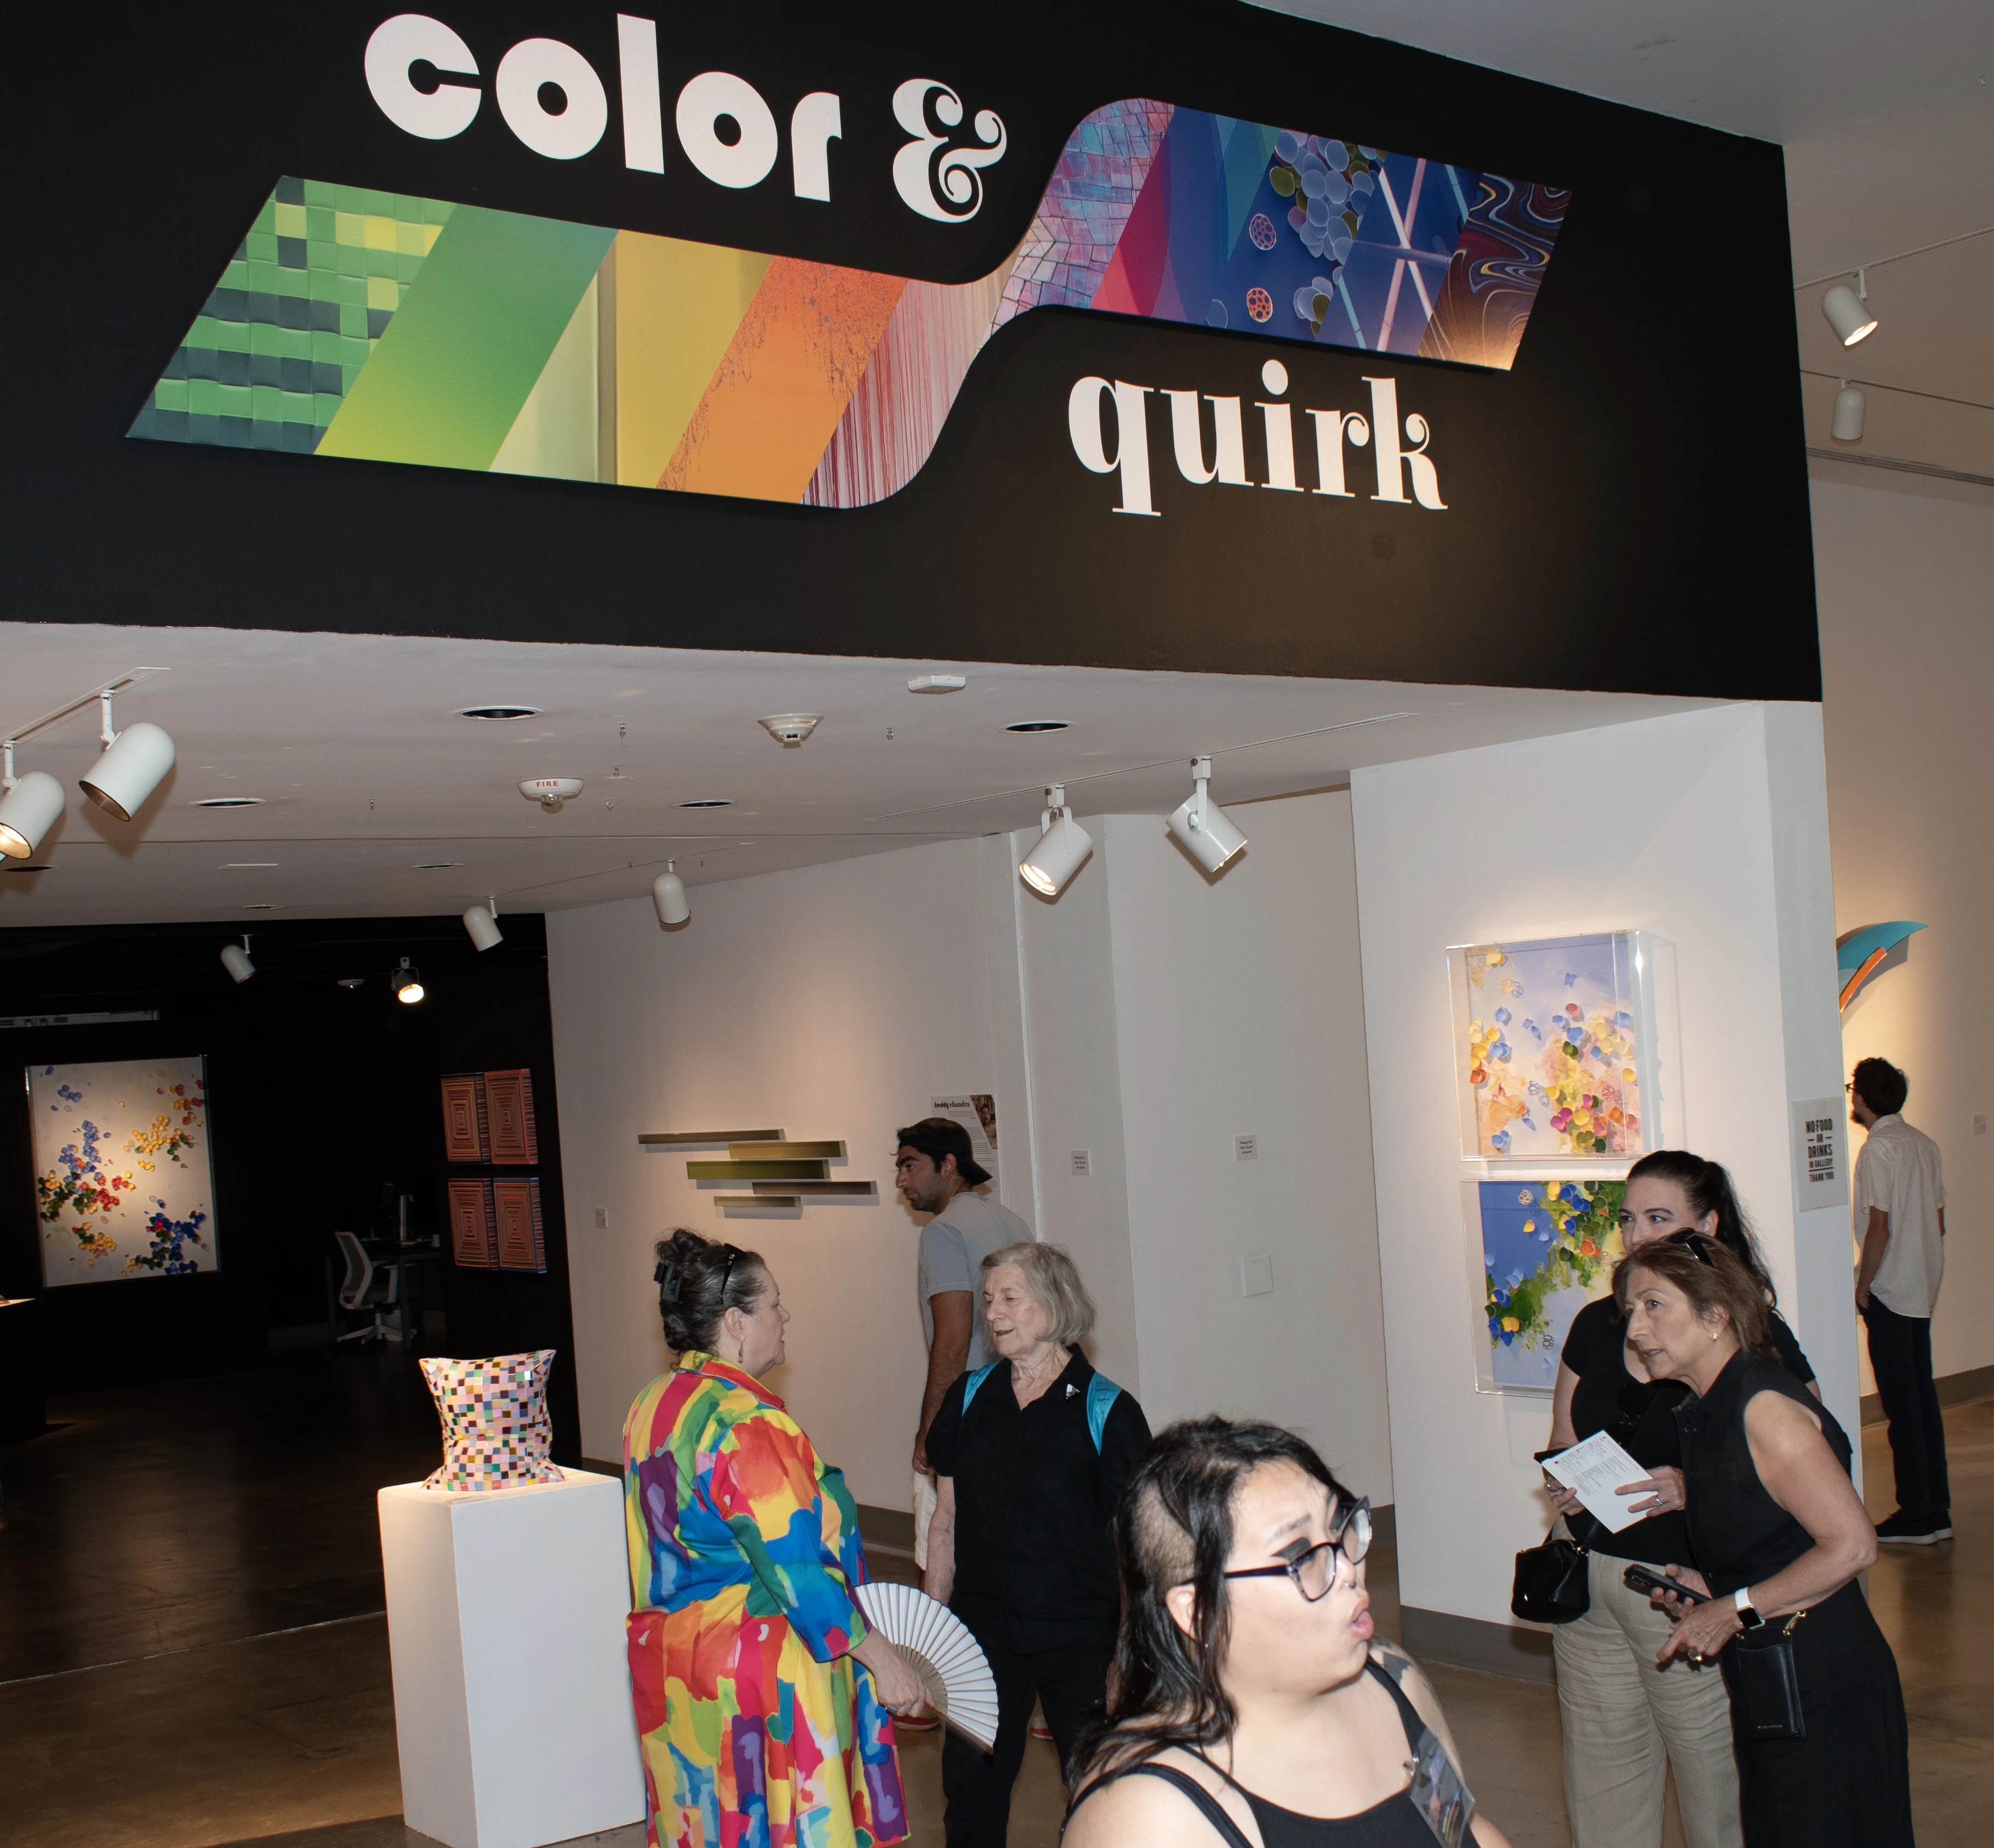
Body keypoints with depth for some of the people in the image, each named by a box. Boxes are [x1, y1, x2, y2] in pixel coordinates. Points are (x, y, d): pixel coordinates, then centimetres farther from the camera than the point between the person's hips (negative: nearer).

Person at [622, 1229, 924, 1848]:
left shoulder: (651, 1407, 6)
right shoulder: (747, 1424, -22)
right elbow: (799, 1570, -23)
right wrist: (881, 1657, -16)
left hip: (670, 1654, 9)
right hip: (757, 1674, -9)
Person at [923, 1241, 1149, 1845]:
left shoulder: (1106, 1411, -9)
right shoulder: (968, 1398, 3)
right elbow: (947, 1520, 10)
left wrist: (1129, 1652, -9)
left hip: (1080, 1636, -3)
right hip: (982, 1629, 3)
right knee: (970, 1794, 7)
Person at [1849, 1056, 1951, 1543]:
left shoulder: (1878, 1149, -16)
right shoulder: (1925, 1144, 9)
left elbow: (1880, 1229, -19)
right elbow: (1939, 1222, 13)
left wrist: (1862, 1288, -11)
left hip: (1889, 1292, -8)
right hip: (1924, 1286, 8)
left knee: (1901, 1402, -2)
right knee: (1923, 1395, 13)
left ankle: (1915, 1516, 2)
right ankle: (1937, 1510, 17)